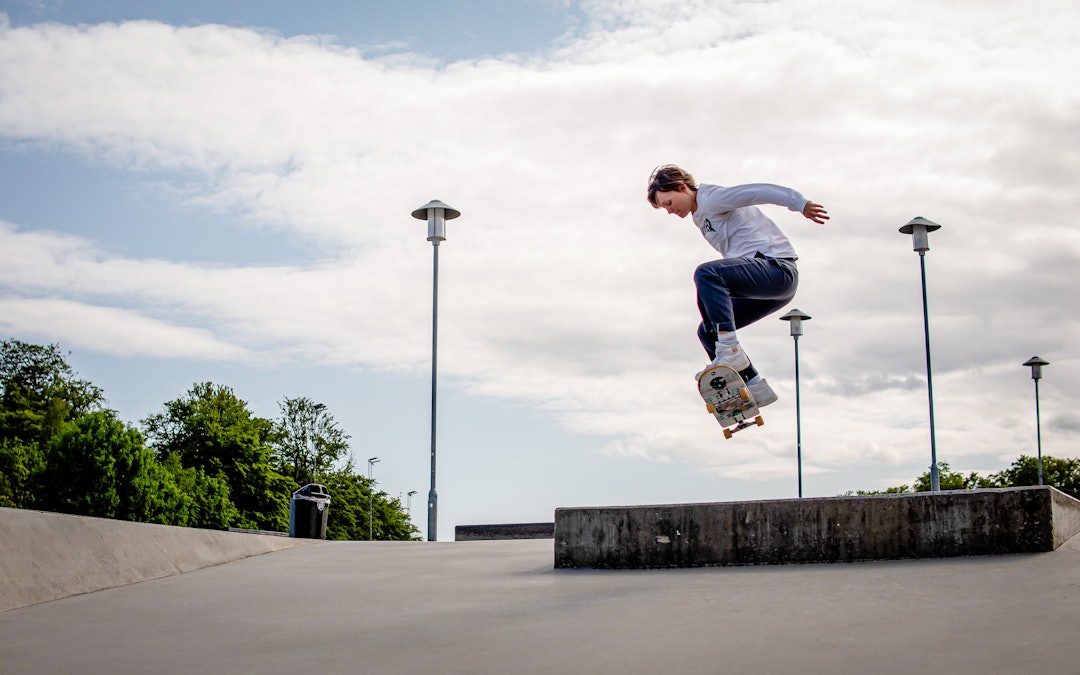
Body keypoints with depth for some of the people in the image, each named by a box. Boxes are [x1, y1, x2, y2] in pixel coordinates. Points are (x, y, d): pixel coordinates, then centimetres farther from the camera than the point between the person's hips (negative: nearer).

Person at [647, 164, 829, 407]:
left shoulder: (711, 198, -7)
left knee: (706, 274, -31)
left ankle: (729, 350, -33)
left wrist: (800, 204, -28)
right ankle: (756, 387, 7)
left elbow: (757, 192, -19)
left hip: (777, 267, -10)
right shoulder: (701, 215, 22)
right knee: (708, 330, 9)